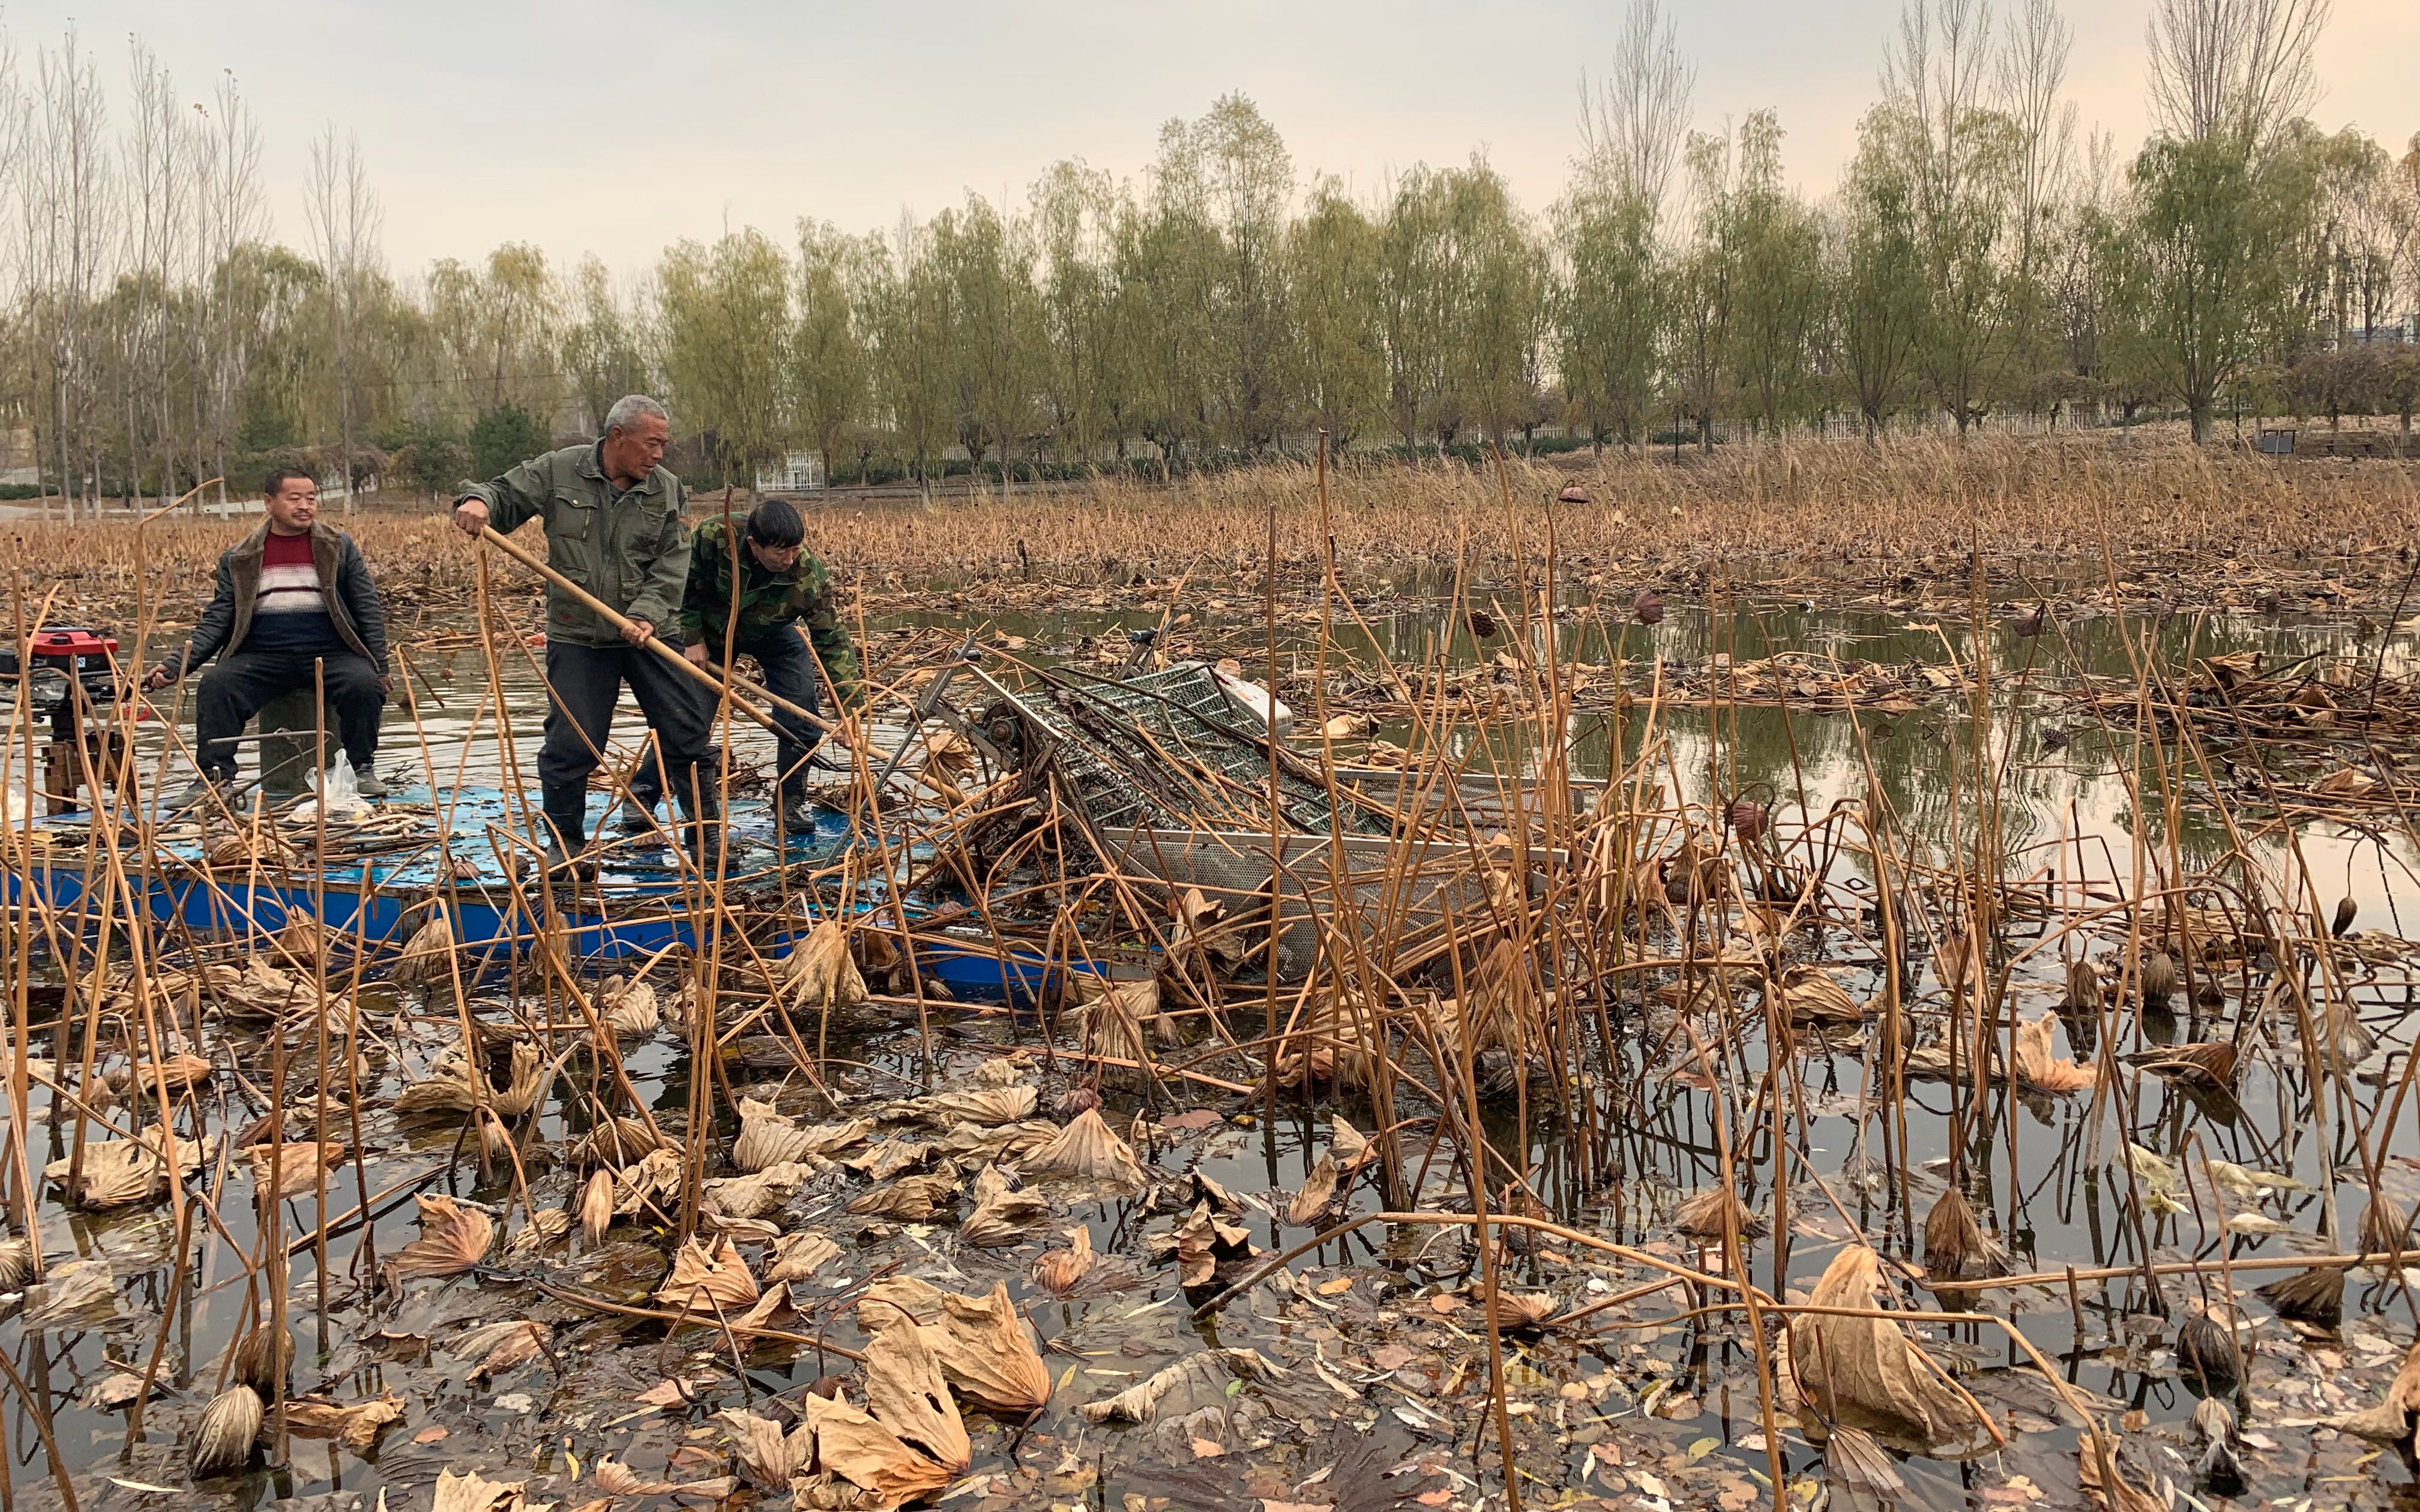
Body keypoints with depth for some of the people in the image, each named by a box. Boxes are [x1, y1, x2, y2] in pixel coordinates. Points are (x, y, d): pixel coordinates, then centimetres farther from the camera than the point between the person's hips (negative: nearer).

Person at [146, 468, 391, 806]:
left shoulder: (339, 547, 11)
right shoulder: (238, 558, 13)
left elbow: (368, 610, 10)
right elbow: (217, 621, 11)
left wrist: (380, 668, 0)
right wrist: (175, 665, -3)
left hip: (329, 654, -1)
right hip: (262, 657, 1)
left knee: (364, 684, -31)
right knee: (215, 686, -26)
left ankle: (361, 769, -13)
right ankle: (213, 777, -16)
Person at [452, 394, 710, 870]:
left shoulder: (667, 488, 1)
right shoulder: (559, 472, -3)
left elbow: (672, 563, -5)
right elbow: (505, 495, 2)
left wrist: (648, 614, -19)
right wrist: (477, 501, -23)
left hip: (650, 632, 2)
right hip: (577, 636, -2)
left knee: (685, 733, 4)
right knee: (570, 744, 0)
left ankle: (707, 833, 20)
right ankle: (565, 843, 17)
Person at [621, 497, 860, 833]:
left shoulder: (810, 575, -35)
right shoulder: (712, 535, -36)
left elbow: (833, 640, -28)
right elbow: (685, 585, -15)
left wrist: (850, 707, -31)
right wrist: (692, 639, -15)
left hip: (773, 635, 1)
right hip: (709, 632, -1)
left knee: (801, 715, -10)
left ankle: (792, 801, 9)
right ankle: (641, 795, 10)